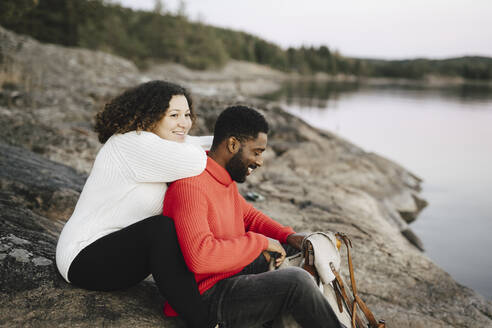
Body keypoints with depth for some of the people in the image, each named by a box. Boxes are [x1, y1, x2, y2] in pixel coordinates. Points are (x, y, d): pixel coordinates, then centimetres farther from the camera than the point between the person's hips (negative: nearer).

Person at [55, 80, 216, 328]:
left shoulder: (155, 143, 5)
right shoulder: (132, 143, -24)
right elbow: (193, 164, -36)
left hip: (120, 251, 10)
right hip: (86, 259, -10)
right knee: (162, 229, -31)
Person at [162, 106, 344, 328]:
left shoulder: (225, 178, 5)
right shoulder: (190, 186, -25)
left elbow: (248, 215, 20)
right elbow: (200, 256, -36)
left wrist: (289, 237, 3)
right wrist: (260, 242, -24)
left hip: (232, 272, 11)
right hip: (207, 298, -10)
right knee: (296, 281, -26)